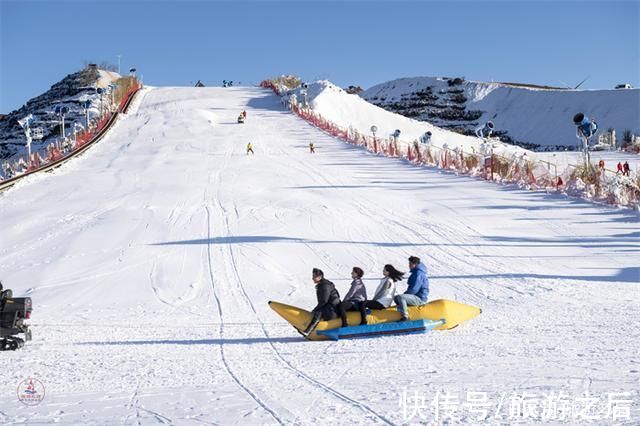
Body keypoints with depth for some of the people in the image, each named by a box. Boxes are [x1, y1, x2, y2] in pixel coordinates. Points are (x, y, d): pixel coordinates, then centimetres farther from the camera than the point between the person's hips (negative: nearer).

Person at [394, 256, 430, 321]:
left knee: (400, 297, -29)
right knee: (396, 298, 16)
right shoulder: (415, 272, 16)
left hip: (420, 299, -11)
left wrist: (404, 294, -8)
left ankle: (405, 316, -26)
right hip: (416, 297, 11)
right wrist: (405, 294, 10)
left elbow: (414, 289, -22)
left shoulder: (418, 274, -17)